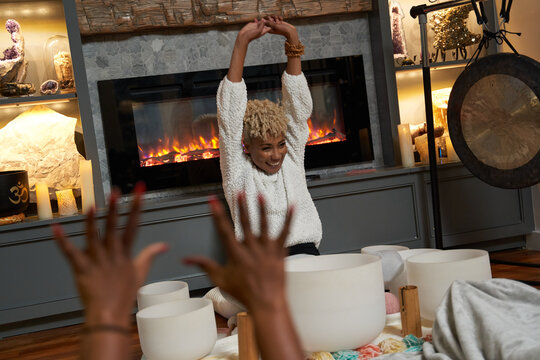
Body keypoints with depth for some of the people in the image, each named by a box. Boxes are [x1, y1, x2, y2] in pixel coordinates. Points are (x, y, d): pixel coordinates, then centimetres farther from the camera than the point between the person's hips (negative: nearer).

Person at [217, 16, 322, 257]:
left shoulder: (291, 160, 13)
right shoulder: (239, 173, 4)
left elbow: (299, 107, 9)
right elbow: (230, 117, -3)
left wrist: (292, 39, 5)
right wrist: (242, 42, -4)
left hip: (304, 253, 3)